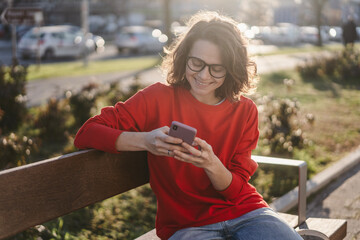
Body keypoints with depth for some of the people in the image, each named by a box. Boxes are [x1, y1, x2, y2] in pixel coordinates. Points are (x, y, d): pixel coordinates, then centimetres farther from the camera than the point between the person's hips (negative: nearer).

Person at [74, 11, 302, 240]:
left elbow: (236, 191, 1)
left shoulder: (245, 110, 4)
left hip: (245, 212, 3)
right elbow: (86, 133, -9)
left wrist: (212, 165, -21)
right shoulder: (159, 98, -3)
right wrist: (144, 141, -25)